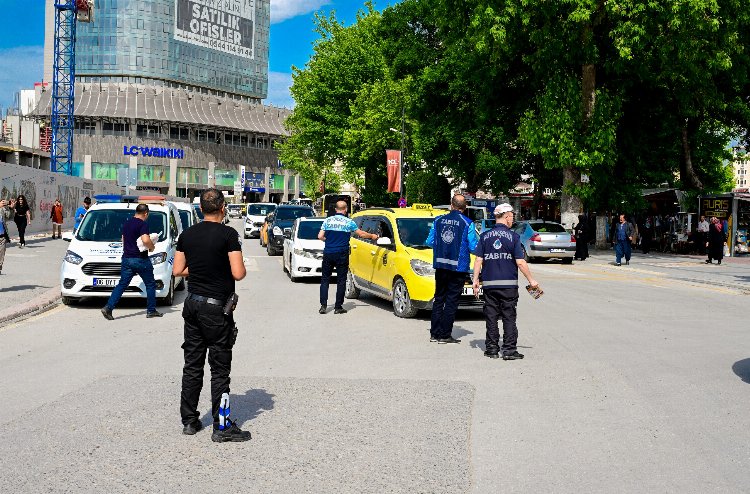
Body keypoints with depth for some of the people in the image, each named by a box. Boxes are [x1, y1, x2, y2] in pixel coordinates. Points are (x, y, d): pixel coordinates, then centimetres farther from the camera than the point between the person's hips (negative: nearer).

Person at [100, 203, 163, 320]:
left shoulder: (126, 224, 14)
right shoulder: (143, 224, -13)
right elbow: (145, 240, -27)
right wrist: (152, 247, -9)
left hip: (126, 259, 7)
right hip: (140, 259, -7)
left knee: (122, 285, 6)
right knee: (150, 284, 8)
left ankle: (108, 307, -6)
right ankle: (151, 310, 12)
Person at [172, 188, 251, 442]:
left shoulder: (187, 234, 5)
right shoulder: (228, 234, -13)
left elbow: (177, 270, 6)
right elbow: (238, 274, -18)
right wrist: (242, 268, 3)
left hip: (192, 304, 6)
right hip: (217, 307, -6)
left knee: (192, 364, 13)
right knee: (220, 368, -1)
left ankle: (189, 421, 19)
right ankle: (222, 426, 2)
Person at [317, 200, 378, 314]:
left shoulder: (328, 220, 3)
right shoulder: (349, 222, -1)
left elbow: (320, 236, -1)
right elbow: (361, 234, 7)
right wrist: (372, 236, 24)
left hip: (328, 253, 2)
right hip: (342, 255, -2)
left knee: (325, 279, 9)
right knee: (341, 281, 5)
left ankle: (323, 305, 2)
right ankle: (338, 307, 5)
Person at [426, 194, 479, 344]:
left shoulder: (438, 220, 3)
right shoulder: (467, 224, -8)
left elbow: (430, 242, 7)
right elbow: (473, 247, -7)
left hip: (440, 265, 4)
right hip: (458, 267, -4)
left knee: (439, 299, 13)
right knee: (452, 301, 2)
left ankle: (435, 333, 14)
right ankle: (445, 335, 3)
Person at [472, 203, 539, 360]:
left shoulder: (485, 236, 4)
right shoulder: (513, 236, -5)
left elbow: (479, 260, 1)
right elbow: (520, 262, -7)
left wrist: (476, 279, 8)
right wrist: (531, 280, 3)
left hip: (489, 283, 3)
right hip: (509, 283, -3)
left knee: (491, 317, 9)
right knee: (509, 317, 3)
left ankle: (492, 349, 11)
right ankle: (509, 350, 2)